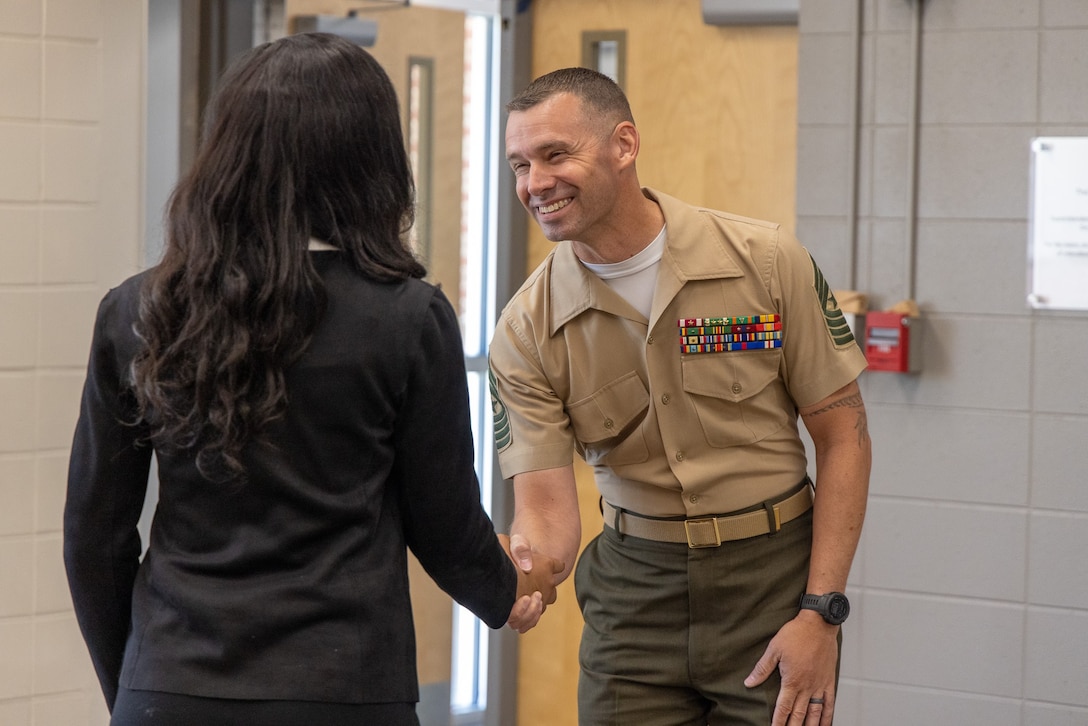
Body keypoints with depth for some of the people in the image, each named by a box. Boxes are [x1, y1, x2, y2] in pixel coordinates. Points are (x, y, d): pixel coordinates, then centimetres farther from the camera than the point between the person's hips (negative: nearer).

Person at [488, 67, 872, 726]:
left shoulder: (768, 262, -10)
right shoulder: (527, 330, -6)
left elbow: (843, 434, -5)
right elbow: (547, 509, -9)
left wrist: (820, 614, -11)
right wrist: (520, 574, -34)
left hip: (772, 579, -1)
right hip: (634, 591, 2)